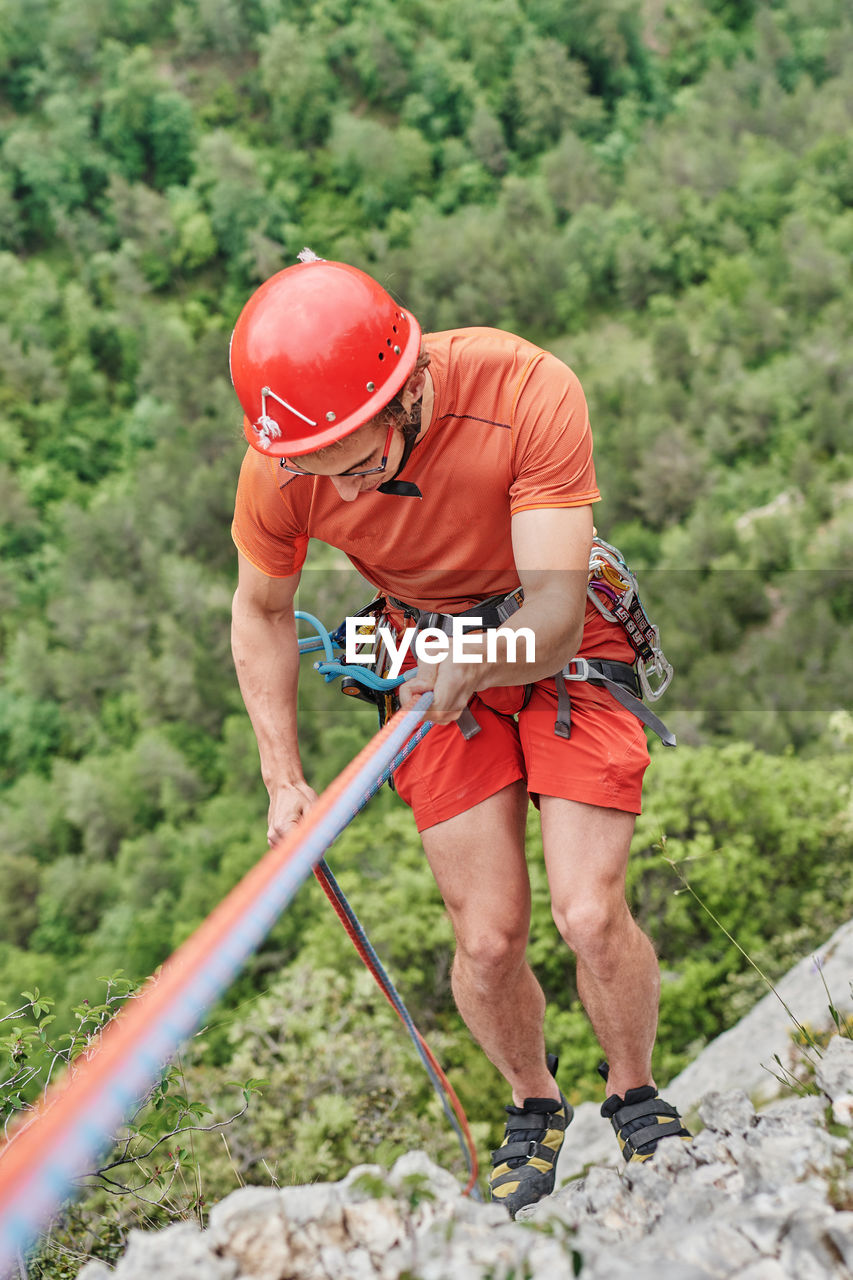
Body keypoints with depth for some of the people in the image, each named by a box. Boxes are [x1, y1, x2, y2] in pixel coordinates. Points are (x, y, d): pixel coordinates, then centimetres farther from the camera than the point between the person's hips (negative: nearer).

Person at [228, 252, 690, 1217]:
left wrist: (476, 664, -55)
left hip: (561, 655, -2)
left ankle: (634, 1097, 17)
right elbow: (262, 611, -4)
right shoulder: (281, 466, -24)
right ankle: (534, 1109, 25)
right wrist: (284, 781, -8)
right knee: (488, 940, -5)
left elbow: (555, 608, -34)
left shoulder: (527, 393, -33)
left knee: (590, 917, -12)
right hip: (437, 672, 2)